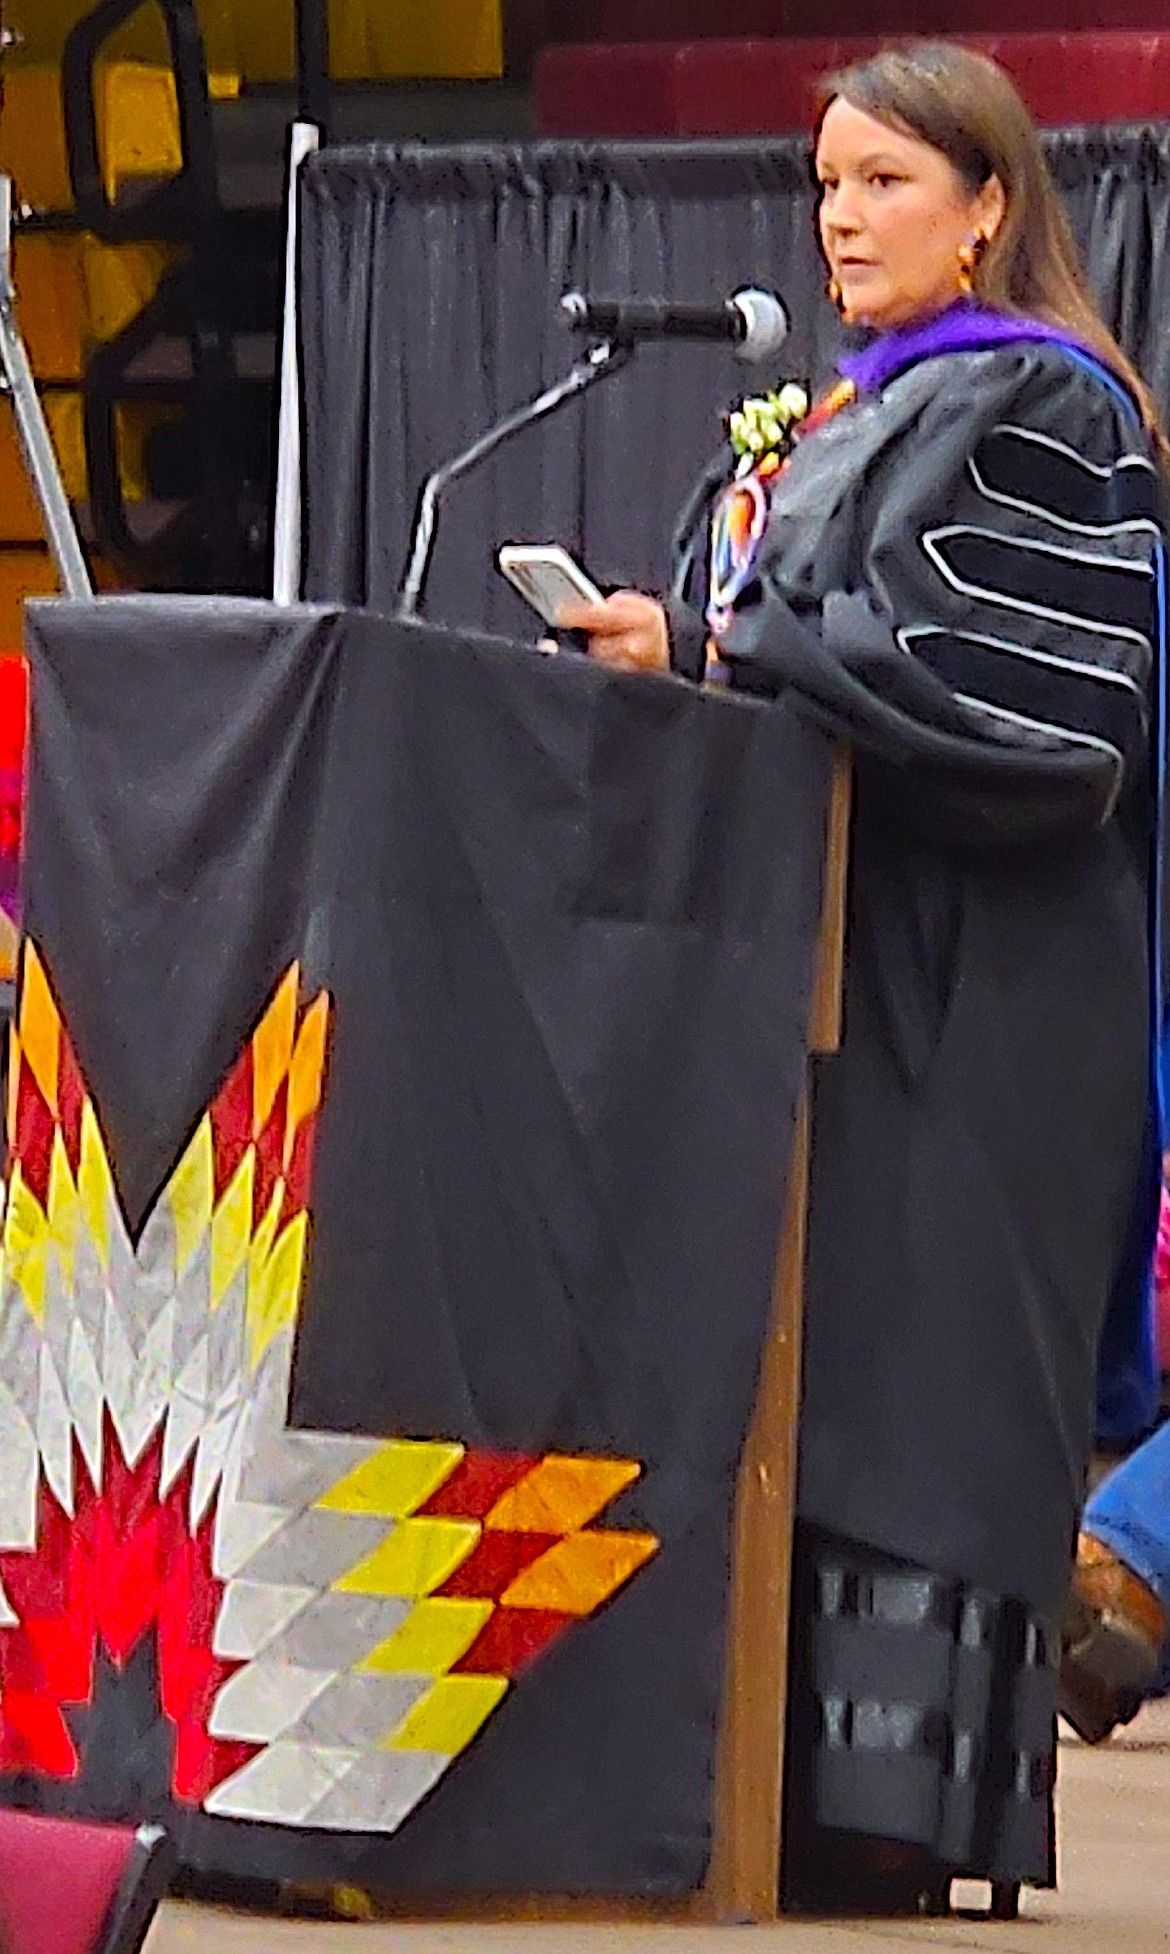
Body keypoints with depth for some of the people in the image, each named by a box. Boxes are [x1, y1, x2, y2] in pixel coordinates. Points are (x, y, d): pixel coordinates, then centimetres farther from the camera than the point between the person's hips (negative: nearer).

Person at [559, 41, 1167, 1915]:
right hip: (835, 966, 9)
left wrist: (714, 645, -18)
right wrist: (666, 639, 6)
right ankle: (814, 1780, 4)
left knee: (904, 1365, -11)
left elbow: (1005, 695, -18)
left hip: (965, 990, -9)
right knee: (817, 1374, 4)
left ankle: (893, 1801, -11)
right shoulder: (853, 421, 20)